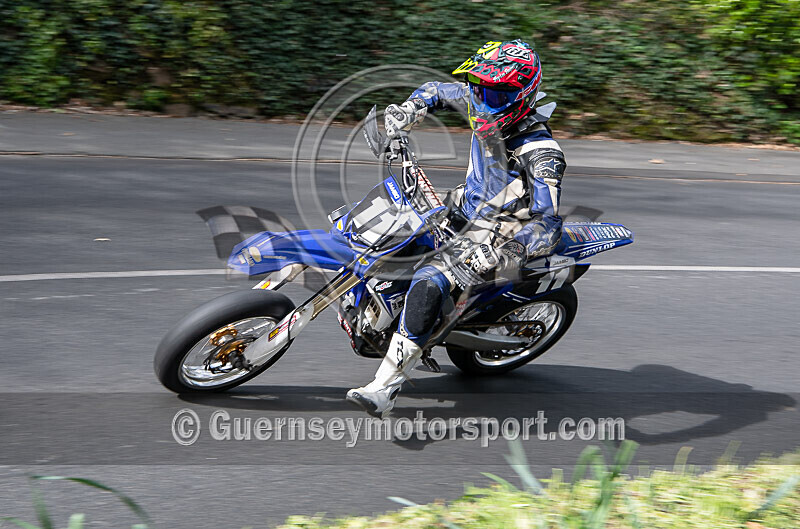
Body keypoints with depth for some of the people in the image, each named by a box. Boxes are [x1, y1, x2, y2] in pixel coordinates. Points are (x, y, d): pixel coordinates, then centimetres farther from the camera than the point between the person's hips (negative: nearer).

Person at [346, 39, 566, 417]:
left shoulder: (542, 155, -27)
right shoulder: (485, 104, -5)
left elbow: (547, 229, -33)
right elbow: (437, 91, 14)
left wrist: (494, 254, -46)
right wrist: (407, 110, -7)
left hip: (497, 236, -9)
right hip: (463, 209, 9)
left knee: (428, 286, -31)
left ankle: (385, 389, -29)